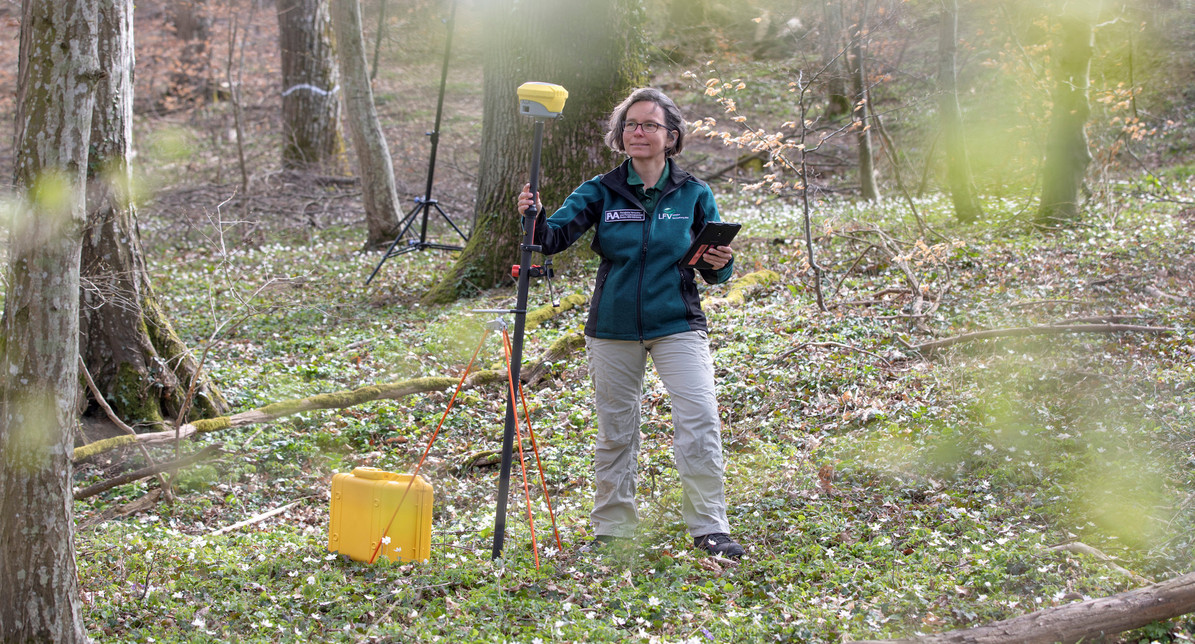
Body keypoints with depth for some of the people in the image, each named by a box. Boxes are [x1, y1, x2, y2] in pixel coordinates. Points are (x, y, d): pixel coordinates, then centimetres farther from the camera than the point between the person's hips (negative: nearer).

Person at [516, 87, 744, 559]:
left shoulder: (694, 195, 1)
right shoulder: (601, 192, 0)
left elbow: (714, 272, 8)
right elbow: (555, 237, -14)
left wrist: (721, 266, -15)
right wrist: (534, 218, -34)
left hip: (677, 325, -1)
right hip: (613, 328, 1)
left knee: (700, 420, -13)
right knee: (614, 429, 9)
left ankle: (709, 528, -3)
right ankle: (612, 528, 22)